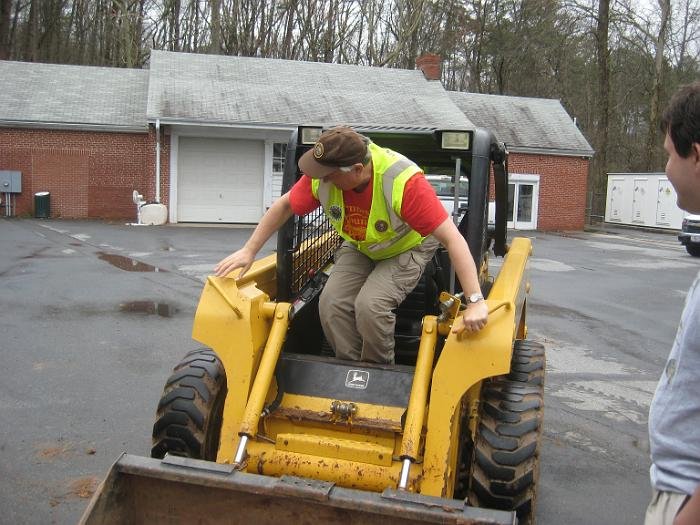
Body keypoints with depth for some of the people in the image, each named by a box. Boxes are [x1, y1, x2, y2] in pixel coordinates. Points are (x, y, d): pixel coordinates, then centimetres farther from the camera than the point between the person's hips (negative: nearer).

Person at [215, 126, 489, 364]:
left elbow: (452, 238, -39)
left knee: (370, 304, -28)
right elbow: (284, 206, -6)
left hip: (408, 249, -5)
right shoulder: (324, 173, -24)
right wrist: (249, 251, -11)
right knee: (332, 303, -17)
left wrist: (476, 302, -43)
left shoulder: (404, 182, -39)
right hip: (359, 247, 5)